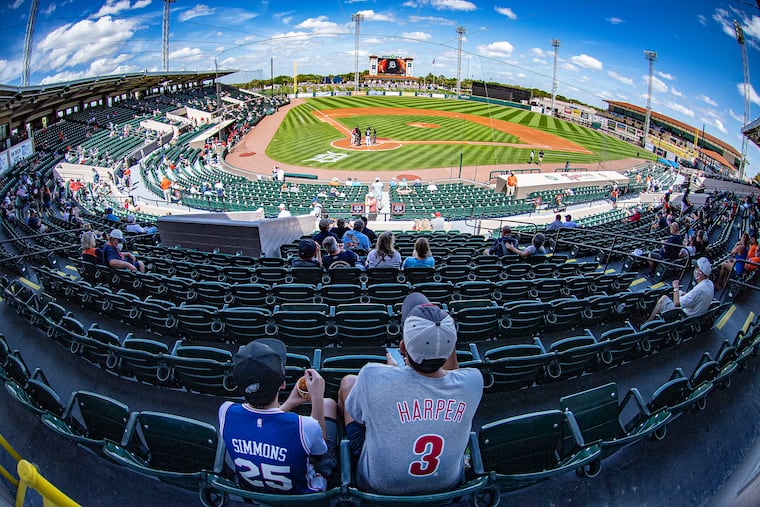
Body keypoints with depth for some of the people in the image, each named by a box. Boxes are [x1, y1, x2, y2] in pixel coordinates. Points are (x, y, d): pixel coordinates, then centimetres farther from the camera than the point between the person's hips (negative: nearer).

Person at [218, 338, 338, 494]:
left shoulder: (226, 412, -28)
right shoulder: (305, 427, -38)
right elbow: (321, 448, -12)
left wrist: (289, 403, 5)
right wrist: (317, 398, -10)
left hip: (249, 489, 3)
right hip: (302, 493, -3)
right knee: (328, 404, 16)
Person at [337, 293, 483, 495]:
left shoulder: (373, 377, -33)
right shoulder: (473, 381, -25)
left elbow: (356, 414, -8)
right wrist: (447, 337, -6)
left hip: (380, 486, -2)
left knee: (348, 381, 16)